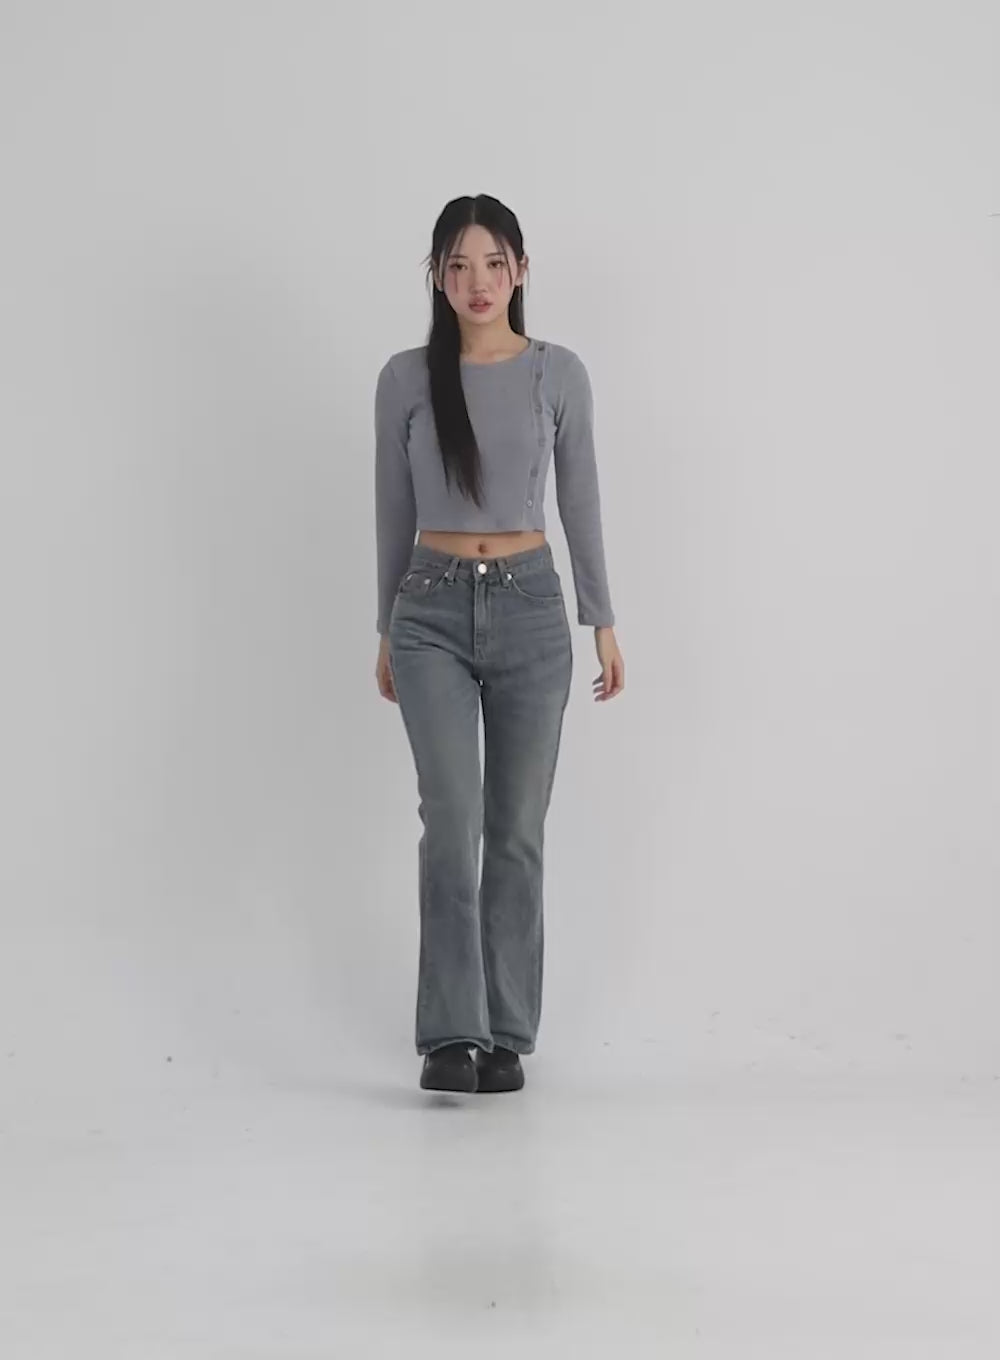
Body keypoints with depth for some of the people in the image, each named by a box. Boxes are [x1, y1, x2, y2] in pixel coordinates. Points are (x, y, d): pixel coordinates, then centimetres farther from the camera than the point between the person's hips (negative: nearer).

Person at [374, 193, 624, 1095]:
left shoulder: (560, 373, 1)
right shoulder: (406, 377, 1)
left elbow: (581, 502, 6)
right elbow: (395, 511, 8)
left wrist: (603, 622, 4)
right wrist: (387, 629, 11)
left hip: (529, 607, 1)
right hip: (433, 612, 0)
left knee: (515, 829, 5)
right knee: (452, 817, -15)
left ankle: (506, 1035, 16)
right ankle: (452, 1034, -10)